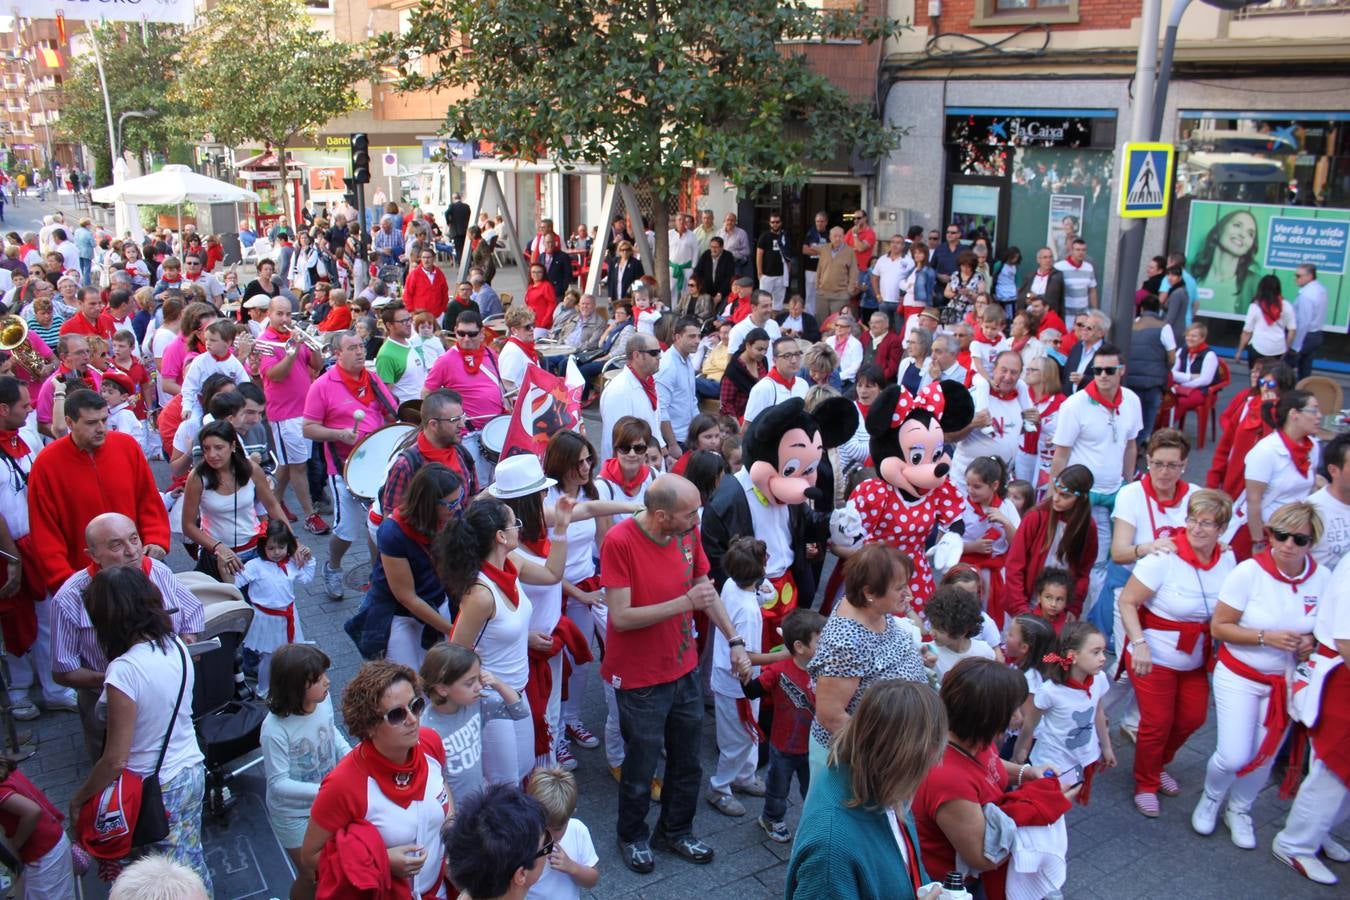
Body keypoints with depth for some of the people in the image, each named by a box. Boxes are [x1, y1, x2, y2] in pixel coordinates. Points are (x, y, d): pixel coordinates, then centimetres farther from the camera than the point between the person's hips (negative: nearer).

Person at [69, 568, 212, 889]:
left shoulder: (124, 670, -26)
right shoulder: (177, 646, -7)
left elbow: (116, 759, -20)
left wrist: (79, 797, -4)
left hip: (157, 789, -6)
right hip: (193, 771, 6)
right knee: (192, 861, 23)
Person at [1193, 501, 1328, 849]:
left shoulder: (1322, 578, -10)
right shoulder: (1249, 572, -19)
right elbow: (1218, 627, -14)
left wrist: (1311, 642, -14)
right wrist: (1266, 637, -25)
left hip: (1286, 682, 3)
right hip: (1239, 676, -3)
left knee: (1264, 758, 12)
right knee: (1233, 757, -8)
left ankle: (1239, 810, 40)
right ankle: (1211, 798, 26)